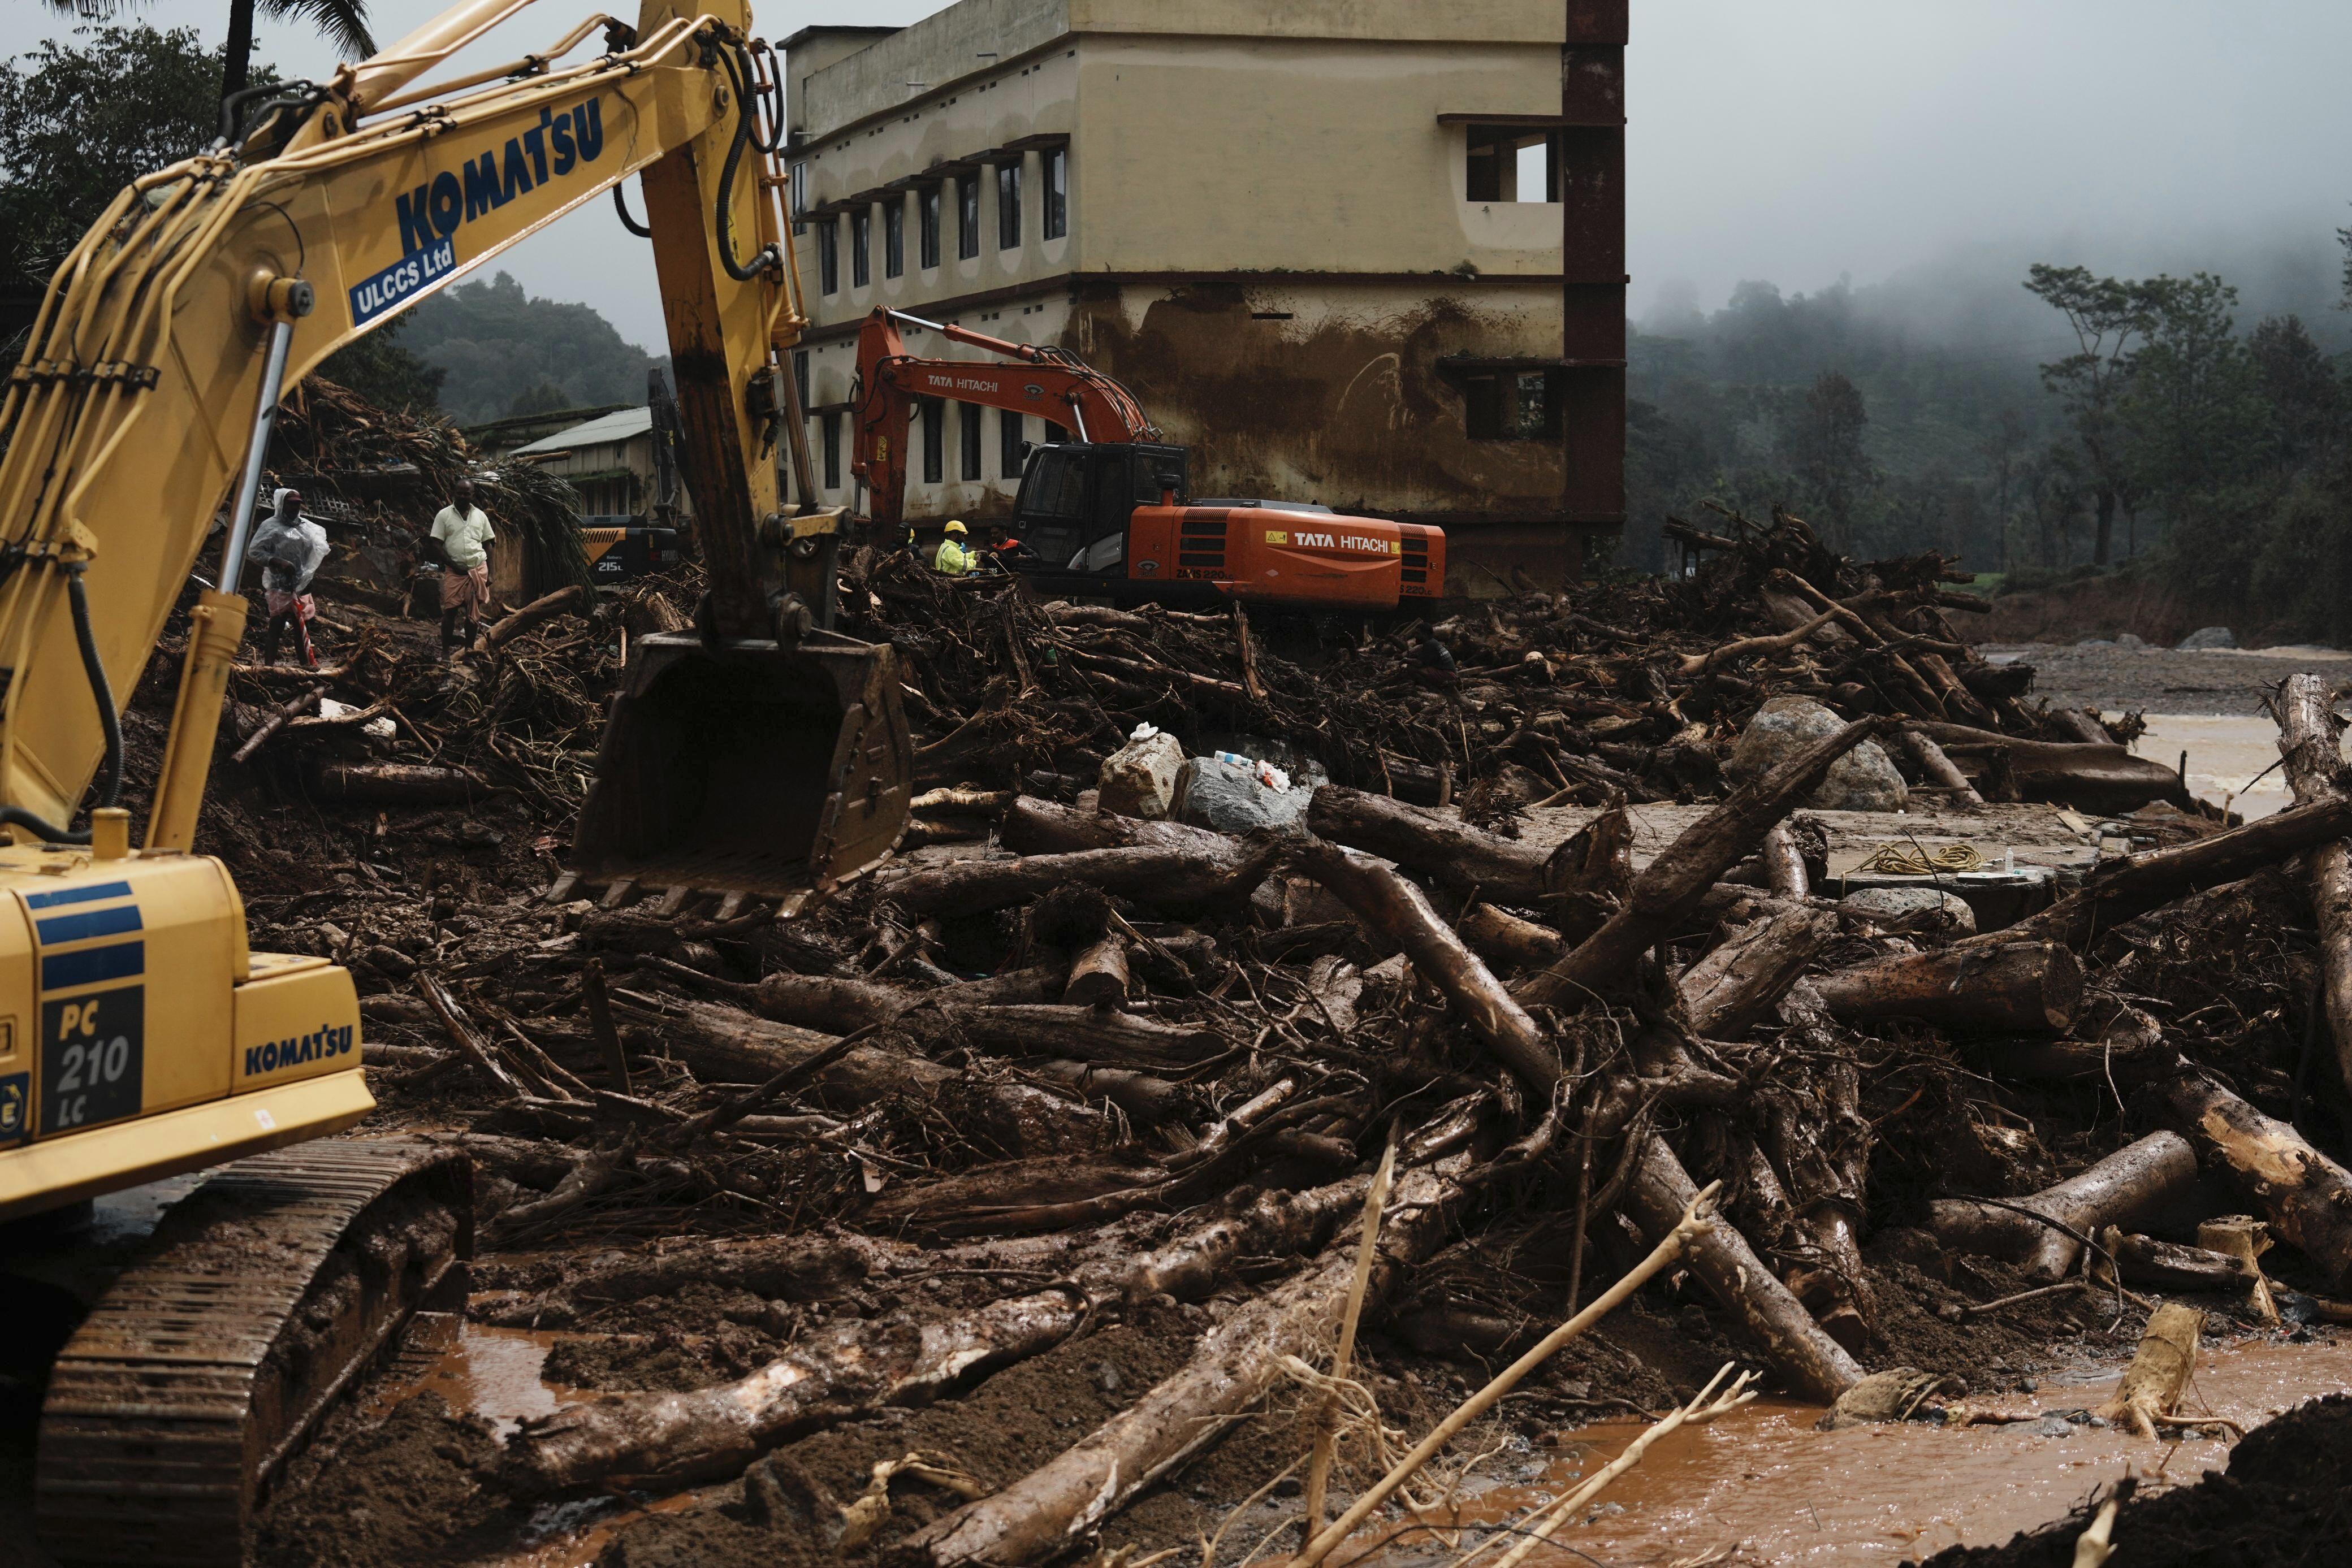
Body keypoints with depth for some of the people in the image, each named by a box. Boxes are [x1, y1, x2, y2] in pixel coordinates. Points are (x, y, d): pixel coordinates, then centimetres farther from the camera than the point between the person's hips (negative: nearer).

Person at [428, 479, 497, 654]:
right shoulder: (444, 515, 1)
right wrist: (453, 565, -10)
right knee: (450, 611, -6)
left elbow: (487, 545, 12)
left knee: (474, 613, 3)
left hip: (478, 569, 2)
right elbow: (436, 543, -1)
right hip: (454, 571, -2)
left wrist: (489, 573, 5)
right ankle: (445, 652, -1)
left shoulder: (480, 516, 9)